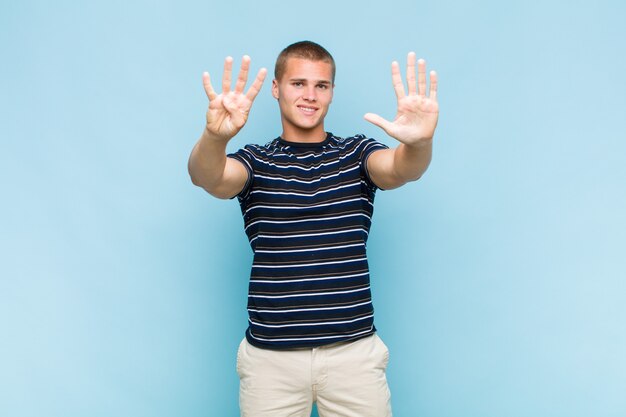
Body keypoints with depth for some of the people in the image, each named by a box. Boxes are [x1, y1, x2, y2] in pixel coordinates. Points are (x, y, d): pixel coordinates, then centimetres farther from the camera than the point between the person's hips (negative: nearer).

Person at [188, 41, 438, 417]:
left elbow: (401, 170, -17)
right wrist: (215, 135, -40)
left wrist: (419, 142, -40)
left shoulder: (357, 154, 4)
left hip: (354, 348, 1)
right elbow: (208, 177, -17)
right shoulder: (254, 162, 3)